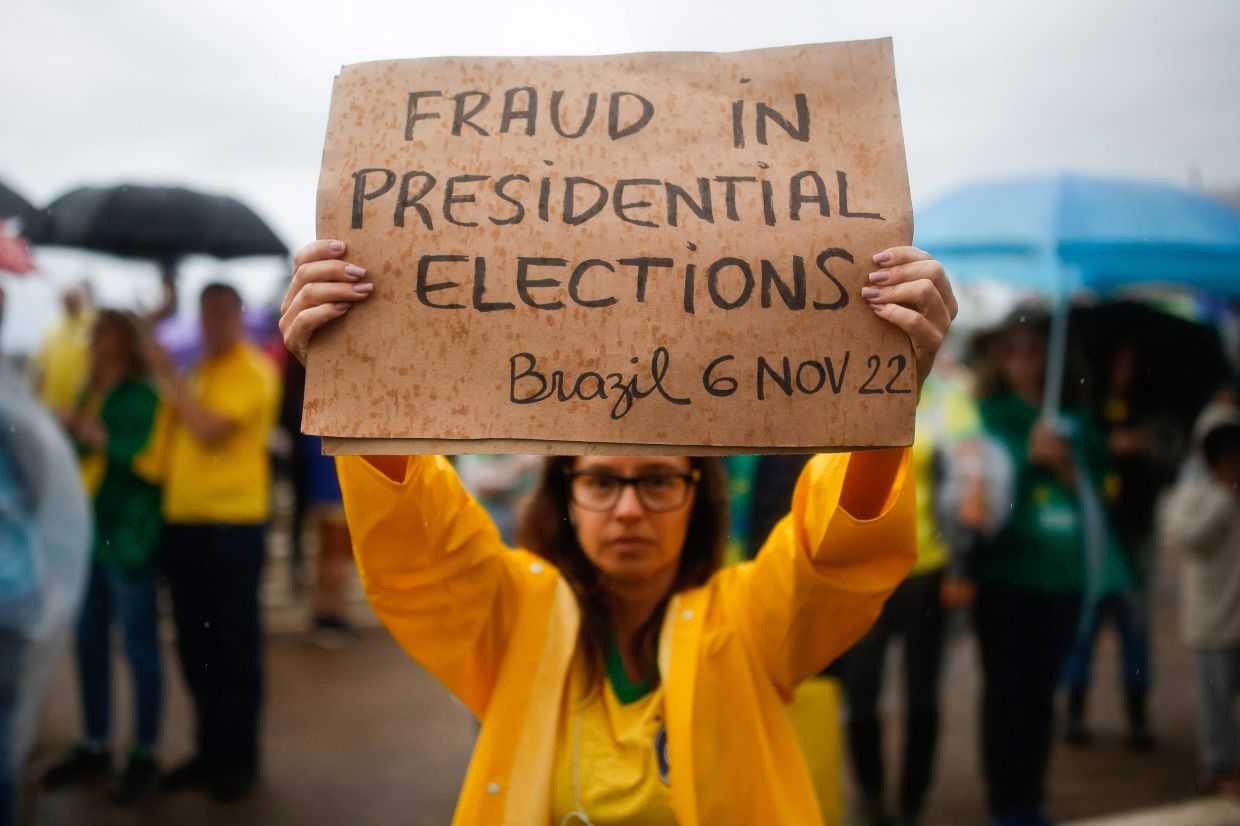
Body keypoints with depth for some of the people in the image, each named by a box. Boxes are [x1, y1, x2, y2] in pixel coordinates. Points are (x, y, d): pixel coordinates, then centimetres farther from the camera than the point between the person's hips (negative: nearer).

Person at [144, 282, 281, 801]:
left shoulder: (253, 371, -7)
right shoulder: (197, 372, 16)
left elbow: (208, 428, -19)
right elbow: (176, 436, 19)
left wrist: (170, 379, -9)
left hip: (233, 524, -7)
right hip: (183, 520, 8)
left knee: (234, 645, 2)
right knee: (194, 644, 13)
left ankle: (240, 755, 14)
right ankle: (209, 748, 26)